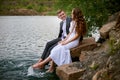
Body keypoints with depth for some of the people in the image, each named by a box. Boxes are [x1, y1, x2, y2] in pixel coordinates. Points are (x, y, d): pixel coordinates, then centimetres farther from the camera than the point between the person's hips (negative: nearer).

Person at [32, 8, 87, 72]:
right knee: (55, 49, -14)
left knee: (58, 50, -23)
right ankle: (51, 68, -18)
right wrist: (64, 40, 2)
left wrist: (66, 42, -16)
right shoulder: (73, 22, 17)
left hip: (74, 42, -8)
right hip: (69, 39, 8)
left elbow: (77, 35, -15)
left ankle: (42, 63, -18)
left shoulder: (80, 23, -10)